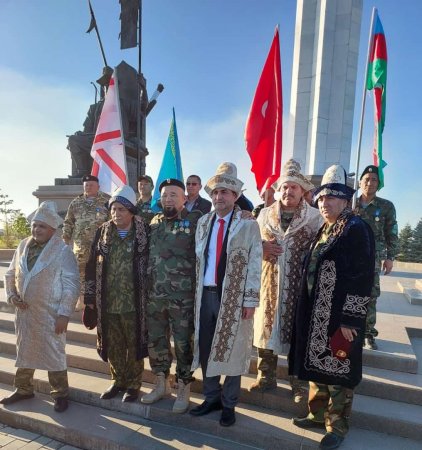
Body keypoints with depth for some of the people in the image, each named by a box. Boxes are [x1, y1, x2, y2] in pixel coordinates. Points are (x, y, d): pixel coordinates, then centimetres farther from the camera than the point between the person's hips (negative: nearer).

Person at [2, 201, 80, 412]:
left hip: (50, 314, -5)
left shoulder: (63, 251, -13)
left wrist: (64, 314, -16)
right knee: (24, 351, 20)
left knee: (54, 354, 5)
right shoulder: (23, 246, 4)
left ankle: (60, 394, 24)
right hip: (24, 311, 6)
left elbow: (71, 285, -14)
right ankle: (23, 389, 41)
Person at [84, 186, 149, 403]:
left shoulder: (144, 233, -8)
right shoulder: (103, 232, 2)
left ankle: (133, 384, 31)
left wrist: (149, 296, -5)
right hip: (107, 302, 4)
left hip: (134, 302, -3)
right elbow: (92, 265, 5)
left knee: (134, 345, 11)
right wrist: (90, 296, 4)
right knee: (113, 345, 17)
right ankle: (118, 380, 38)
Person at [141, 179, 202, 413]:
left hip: (182, 297, -5)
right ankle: (162, 384, 37)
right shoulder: (154, 222, 9)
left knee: (183, 344, 7)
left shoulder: (195, 220, -7)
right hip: (154, 295, 5)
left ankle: (184, 389, 26)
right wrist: (145, 288, 13)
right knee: (156, 340, 16)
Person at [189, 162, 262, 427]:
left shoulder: (248, 224, -7)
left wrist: (250, 300, -11)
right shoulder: (204, 222, 8)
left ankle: (229, 404, 29)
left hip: (234, 296, -4)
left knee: (232, 351, 9)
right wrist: (198, 291, 8)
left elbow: (254, 264, -9)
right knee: (205, 349, 14)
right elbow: (199, 259, 11)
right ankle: (212, 397, 35)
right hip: (206, 294, 5)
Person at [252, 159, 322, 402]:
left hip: (300, 287, -3)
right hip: (269, 284, 3)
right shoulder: (265, 214, 9)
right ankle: (267, 377, 31)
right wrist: (262, 246, -5)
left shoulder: (315, 217, -2)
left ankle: (300, 384, 26)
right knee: (266, 329, 12)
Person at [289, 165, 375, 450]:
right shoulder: (324, 229, 11)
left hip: (340, 319, -8)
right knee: (317, 366, 19)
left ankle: (337, 425, 28)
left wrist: (350, 321, -19)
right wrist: (308, 313, 15)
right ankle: (319, 413, 38)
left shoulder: (357, 228, -13)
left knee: (337, 370, 8)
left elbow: (362, 278, -18)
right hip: (316, 315, 8)